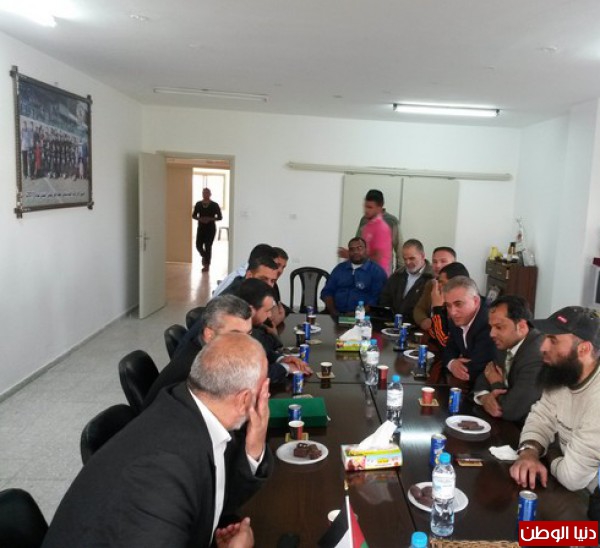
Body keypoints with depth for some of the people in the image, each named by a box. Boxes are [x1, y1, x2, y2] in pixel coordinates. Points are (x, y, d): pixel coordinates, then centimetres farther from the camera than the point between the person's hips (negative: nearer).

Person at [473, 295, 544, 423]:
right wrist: (484, 396, -14)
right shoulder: (508, 344, 1)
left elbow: (510, 410, -28)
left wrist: (497, 384, -8)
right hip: (508, 424, 7)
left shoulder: (537, 355, -28)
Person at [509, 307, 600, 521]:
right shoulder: (563, 374, -4)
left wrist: (552, 456, -7)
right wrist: (529, 452, -19)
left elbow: (572, 475, -29)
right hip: (577, 489, 7)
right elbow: (541, 418, 2)